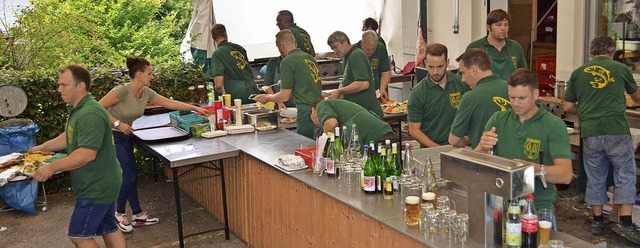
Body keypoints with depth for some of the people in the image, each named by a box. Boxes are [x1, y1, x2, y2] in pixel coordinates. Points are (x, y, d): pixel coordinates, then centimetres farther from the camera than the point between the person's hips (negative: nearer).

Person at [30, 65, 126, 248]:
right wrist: (42, 148, 17)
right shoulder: (77, 109, 10)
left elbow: (87, 154, -31)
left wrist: (52, 167, -27)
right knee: (109, 229, 17)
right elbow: (70, 137, 24)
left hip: (96, 187, -10)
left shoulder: (90, 115, -25)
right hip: (102, 183, 10)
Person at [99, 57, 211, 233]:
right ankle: (119, 214, 15)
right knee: (128, 177, -7)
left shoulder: (146, 92, 1)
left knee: (131, 177, 10)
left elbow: (170, 103, 5)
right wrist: (118, 124, -23)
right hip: (112, 137, -8)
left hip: (126, 138, 8)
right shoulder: (122, 90, -22)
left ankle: (138, 215, 20)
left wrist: (195, 109, 4)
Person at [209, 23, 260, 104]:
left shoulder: (217, 53, -4)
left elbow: (218, 79, -13)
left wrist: (218, 87, 9)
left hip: (237, 95, -5)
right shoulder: (239, 48, 13)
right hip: (253, 90, 5)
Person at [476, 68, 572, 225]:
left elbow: (565, 175, -12)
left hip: (539, 205, -2)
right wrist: (483, 148, -21)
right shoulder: (498, 120, 7)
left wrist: (534, 168, -31)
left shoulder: (554, 125, -3)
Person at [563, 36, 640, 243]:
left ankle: (597, 221, 20)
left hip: (590, 133, 2)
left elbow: (568, 107, 12)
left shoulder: (578, 73, 9)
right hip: (617, 130, -2)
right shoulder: (620, 69, 7)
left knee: (595, 178, 12)